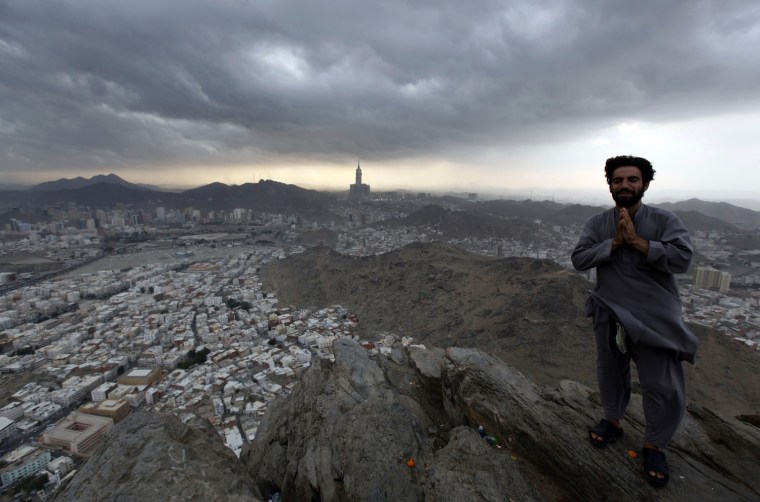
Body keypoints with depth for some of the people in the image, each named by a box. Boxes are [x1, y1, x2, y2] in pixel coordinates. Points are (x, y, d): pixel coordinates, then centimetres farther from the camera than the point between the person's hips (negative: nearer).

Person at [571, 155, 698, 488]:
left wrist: (636, 239, -23)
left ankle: (654, 445, 30)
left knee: (666, 389, 4)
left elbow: (682, 258, -21)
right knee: (611, 374, 19)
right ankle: (612, 422, 44)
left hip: (656, 320, -1)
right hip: (610, 316, 2)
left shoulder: (665, 221, -7)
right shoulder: (597, 223, -3)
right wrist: (614, 241, -22)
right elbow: (579, 259, -13)